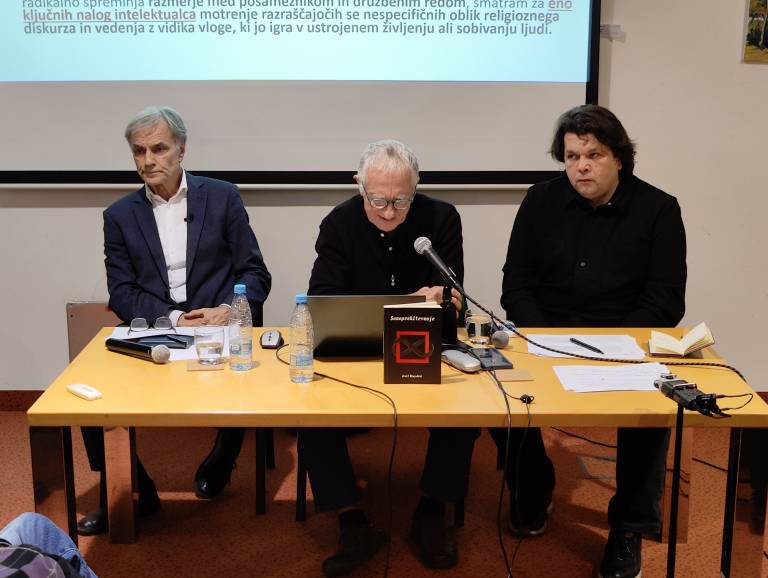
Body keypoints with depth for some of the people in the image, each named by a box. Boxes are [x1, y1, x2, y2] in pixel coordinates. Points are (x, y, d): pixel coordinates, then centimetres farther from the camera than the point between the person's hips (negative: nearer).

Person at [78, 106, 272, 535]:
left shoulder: (223, 198, 4)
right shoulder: (120, 215, 8)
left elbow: (256, 274, 3)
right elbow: (121, 293, 1)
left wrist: (229, 309, -18)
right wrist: (172, 319, -16)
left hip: (218, 327, -1)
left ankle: (219, 464, 2)